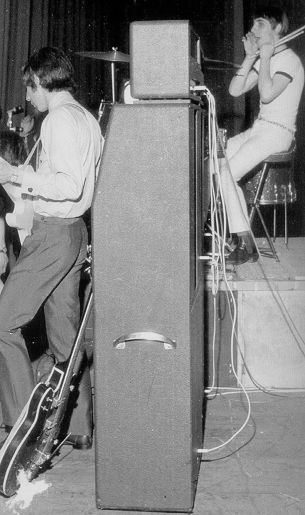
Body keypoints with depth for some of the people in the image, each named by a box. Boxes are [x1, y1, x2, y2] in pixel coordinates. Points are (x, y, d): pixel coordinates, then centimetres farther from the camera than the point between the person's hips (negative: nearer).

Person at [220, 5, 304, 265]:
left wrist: (265, 57, -15)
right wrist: (250, 57, 1)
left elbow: (267, 94, -27)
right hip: (258, 129, 9)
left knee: (225, 174, -21)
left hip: (277, 133, -9)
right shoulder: (264, 59, 17)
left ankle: (247, 245, -16)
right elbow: (235, 90, 8)